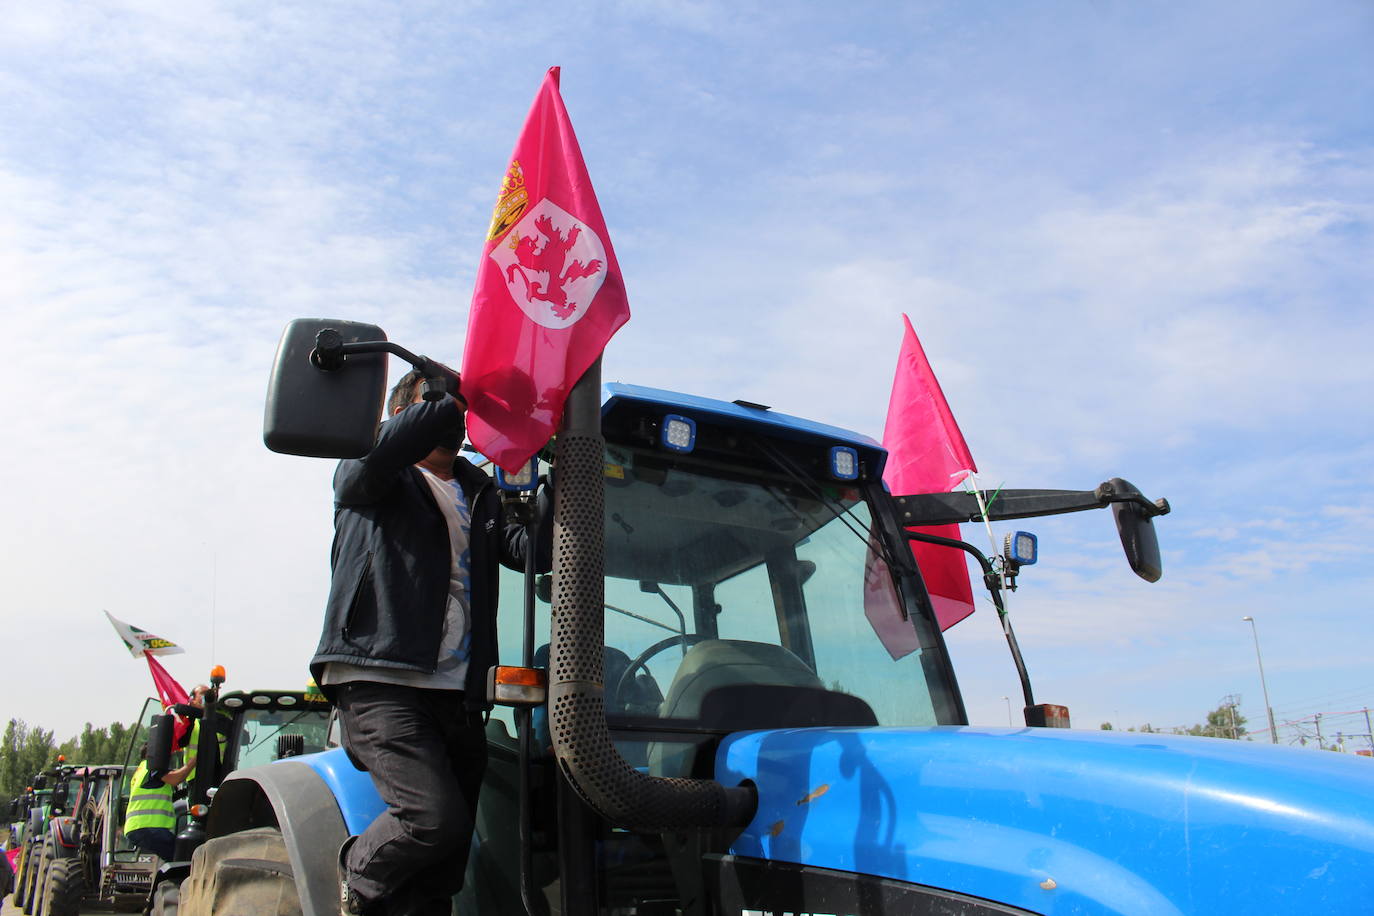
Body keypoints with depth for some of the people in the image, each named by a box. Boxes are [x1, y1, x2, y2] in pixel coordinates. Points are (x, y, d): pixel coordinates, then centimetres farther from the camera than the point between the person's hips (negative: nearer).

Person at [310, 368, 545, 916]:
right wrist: (452, 400, -13)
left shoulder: (481, 497, 23)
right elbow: (379, 451, -16)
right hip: (380, 681, -5)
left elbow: (531, 549, 5)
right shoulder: (368, 478, 10)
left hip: (458, 695, 5)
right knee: (437, 818, -20)